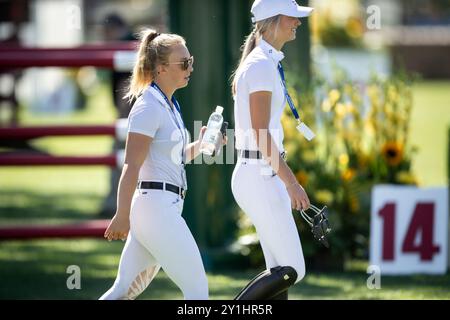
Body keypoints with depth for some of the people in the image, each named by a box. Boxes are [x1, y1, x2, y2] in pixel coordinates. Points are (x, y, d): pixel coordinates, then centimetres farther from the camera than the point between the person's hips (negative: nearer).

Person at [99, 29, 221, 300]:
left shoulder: (169, 105, 16)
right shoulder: (149, 107, -12)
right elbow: (132, 166, -18)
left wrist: (200, 146, 9)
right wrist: (122, 216, -22)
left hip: (167, 207, 9)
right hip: (156, 206, -9)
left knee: (126, 291, 10)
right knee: (197, 290, -5)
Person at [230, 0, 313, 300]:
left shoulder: (268, 64, 16)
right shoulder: (261, 66, -15)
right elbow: (261, 134, -20)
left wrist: (288, 180, 23)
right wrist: (291, 182, -20)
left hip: (267, 177, 10)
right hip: (260, 178, -10)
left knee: (281, 272, 10)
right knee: (292, 271, -9)